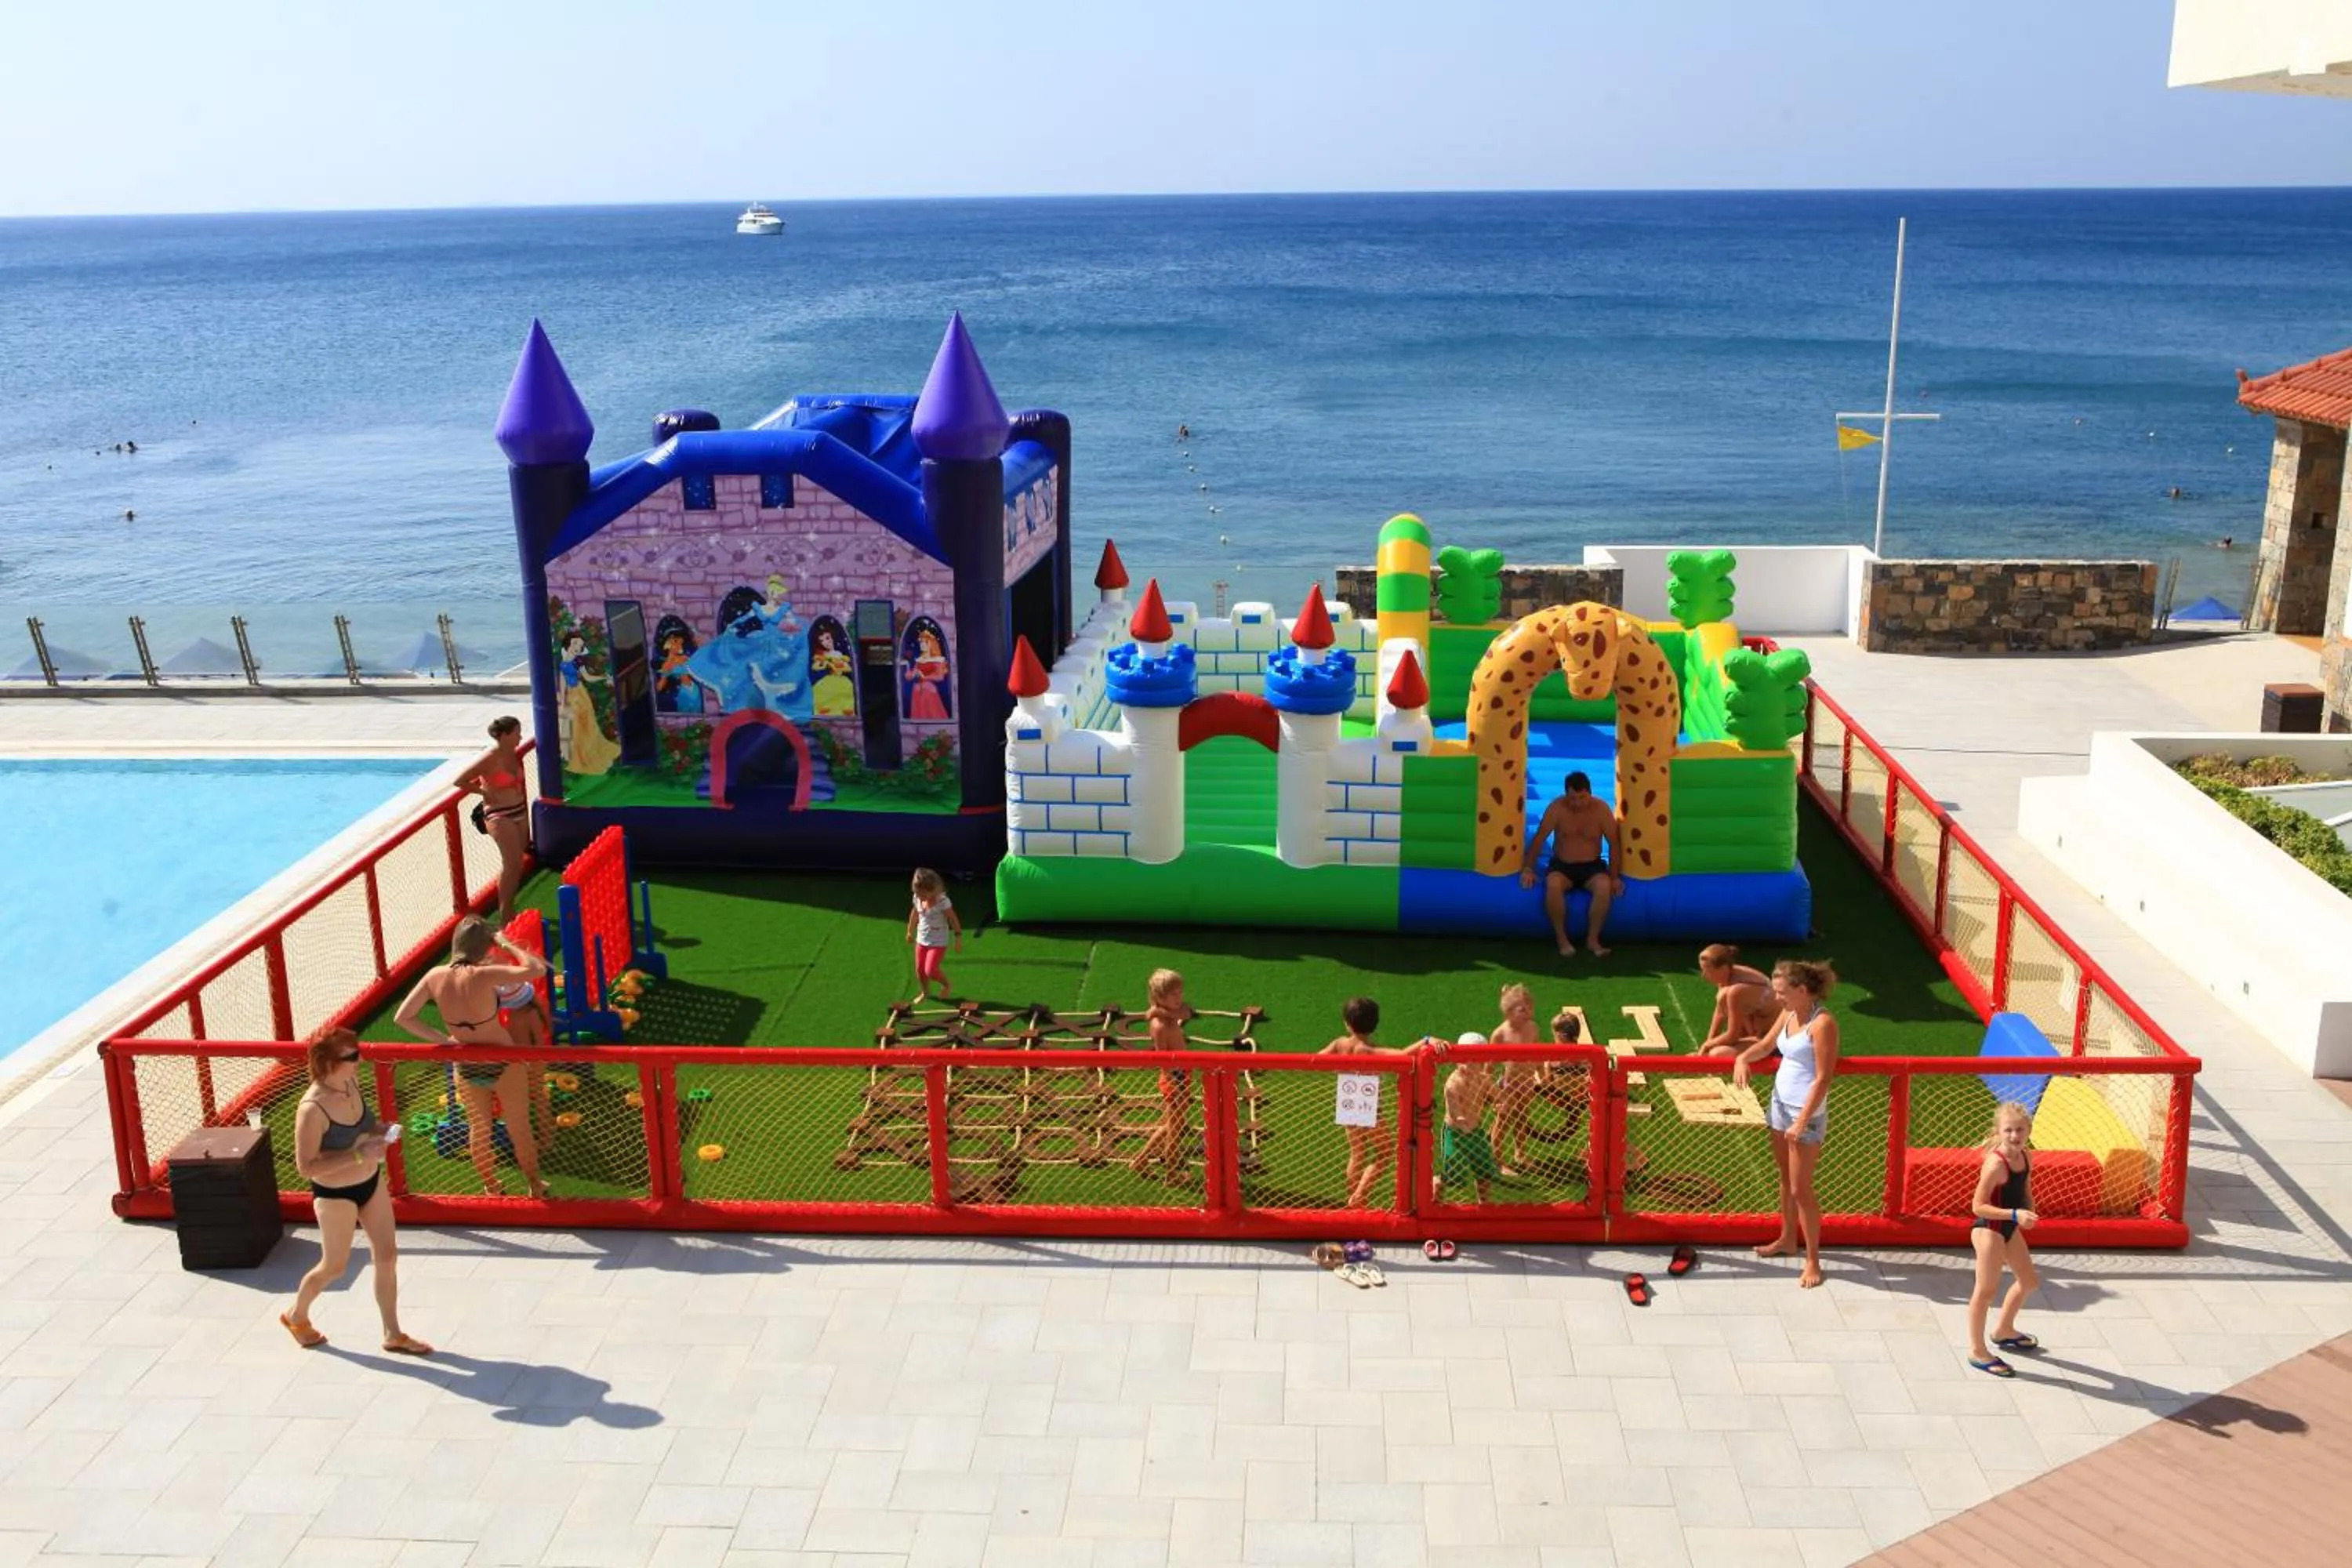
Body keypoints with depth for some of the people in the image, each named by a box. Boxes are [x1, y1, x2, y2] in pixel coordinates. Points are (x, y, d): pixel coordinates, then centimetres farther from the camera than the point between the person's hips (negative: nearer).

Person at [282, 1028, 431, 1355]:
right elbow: (306, 1167, -27)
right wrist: (358, 1155, -31)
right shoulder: (313, 1109, -30)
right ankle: (295, 1316, 44)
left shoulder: (351, 1082, -7)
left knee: (387, 1256, 12)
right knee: (335, 1266, 14)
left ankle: (393, 1335, 26)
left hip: (370, 1182, 7)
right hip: (335, 1195, -7)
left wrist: (378, 1131, -8)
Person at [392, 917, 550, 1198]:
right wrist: (507, 945, -23)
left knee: (478, 1130, 25)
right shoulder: (481, 976, -32)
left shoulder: (435, 976, -16)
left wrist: (443, 1039, -4)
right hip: (504, 1065, -4)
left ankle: (492, 1189, 43)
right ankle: (534, 1185, 38)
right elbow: (537, 969, -37)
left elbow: (402, 1017, -9)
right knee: (519, 1129, 19)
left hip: (466, 1068, 4)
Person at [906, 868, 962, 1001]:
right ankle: (925, 993, 36)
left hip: (938, 942, -6)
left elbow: (953, 919, -17)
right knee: (919, 969, 10)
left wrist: (958, 938, -14)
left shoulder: (942, 901, -25)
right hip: (922, 940, 6)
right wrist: (910, 931, 22)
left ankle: (946, 985, 18)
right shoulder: (917, 899, -7)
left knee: (930, 970, -12)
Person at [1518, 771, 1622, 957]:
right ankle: (1562, 938, -20)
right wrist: (1528, 869, -13)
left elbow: (1613, 843, -3)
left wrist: (1614, 877, -9)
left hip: (1592, 866, 1)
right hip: (1562, 866, 0)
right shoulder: (1557, 808, -12)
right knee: (1553, 885, -35)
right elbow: (1539, 838, -7)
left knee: (1604, 886, -33)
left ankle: (1593, 939, -19)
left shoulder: (1601, 810, -9)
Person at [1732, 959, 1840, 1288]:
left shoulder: (1822, 1024, -21)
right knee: (1785, 1178, 21)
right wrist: (1744, 1058, -4)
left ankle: (1813, 1260, 9)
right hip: (1780, 1103, 8)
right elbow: (1767, 1044, 19)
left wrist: (1801, 1122, -23)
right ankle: (1787, 1239, 37)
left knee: (1801, 1188, -2)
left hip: (1806, 1112, -8)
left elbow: (1823, 1079, -21)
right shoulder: (1789, 1014, 4)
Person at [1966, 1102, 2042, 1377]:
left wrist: (2029, 1211, -5)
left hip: (2010, 1227, 9)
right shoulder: (1996, 1163, -26)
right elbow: (1979, 1206, -24)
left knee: (2029, 1280, 23)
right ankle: (1977, 1351, 10)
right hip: (1989, 1229, -9)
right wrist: (2015, 1214, -31)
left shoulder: (2026, 1156, -1)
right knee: (1987, 1289, -2)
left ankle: (2004, 1330, 44)